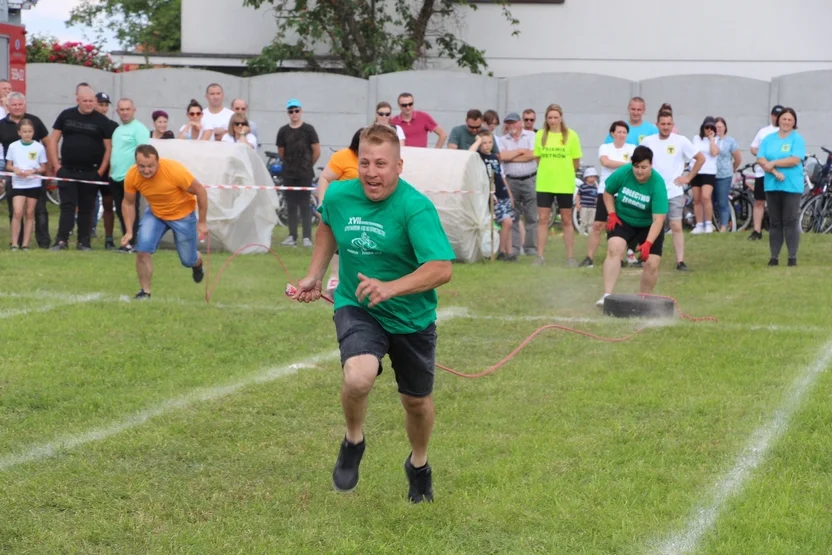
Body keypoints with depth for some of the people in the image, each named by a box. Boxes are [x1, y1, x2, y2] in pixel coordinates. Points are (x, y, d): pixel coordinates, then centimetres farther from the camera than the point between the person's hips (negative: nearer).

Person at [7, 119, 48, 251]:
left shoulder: (39, 147, 0)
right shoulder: (13, 146, 2)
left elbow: (43, 168, 4)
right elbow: (8, 166, 8)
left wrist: (33, 171, -14)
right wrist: (14, 169, -13)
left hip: (34, 184, 1)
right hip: (18, 184, -1)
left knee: (30, 214, 5)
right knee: (18, 213, -11)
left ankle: (25, 244, 10)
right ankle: (14, 244, -5)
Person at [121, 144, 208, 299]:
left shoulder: (174, 171, -34)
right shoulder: (132, 176, -23)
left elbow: (200, 190, -21)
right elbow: (128, 203, -5)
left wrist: (202, 222, -16)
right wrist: (129, 231, -12)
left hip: (182, 215, -2)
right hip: (155, 213, 2)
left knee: (188, 260, 7)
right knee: (142, 250, -19)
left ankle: (197, 263, 46)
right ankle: (145, 292, -2)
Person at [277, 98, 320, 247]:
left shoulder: (308, 129, -5)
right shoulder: (283, 131, 3)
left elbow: (317, 152, -2)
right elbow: (281, 153, 12)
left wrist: (308, 165, 8)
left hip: (305, 174, -3)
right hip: (288, 174, 3)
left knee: (305, 205, -4)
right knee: (291, 205, 5)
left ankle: (307, 237, -3)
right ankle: (292, 236, 10)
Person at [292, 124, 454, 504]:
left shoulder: (416, 208, -24)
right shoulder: (339, 195, -9)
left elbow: (442, 269, -32)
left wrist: (390, 288, -44)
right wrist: (315, 275, 12)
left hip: (412, 317, -1)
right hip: (356, 309, 1)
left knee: (416, 401, 16)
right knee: (358, 377, -29)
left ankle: (419, 465, 49)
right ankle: (353, 443, 3)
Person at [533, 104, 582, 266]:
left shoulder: (571, 135, -4)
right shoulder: (541, 135, 2)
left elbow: (576, 161, 2)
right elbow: (538, 158, 11)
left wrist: (565, 173, 8)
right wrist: (548, 171, 8)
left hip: (565, 184, -1)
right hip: (544, 184, 1)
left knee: (567, 220, 6)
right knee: (543, 219, 2)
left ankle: (570, 257, 11)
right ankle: (540, 256, 7)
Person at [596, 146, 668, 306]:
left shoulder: (657, 184, -26)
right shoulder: (623, 173, -19)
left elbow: (658, 220, -31)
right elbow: (607, 192, 2)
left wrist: (648, 243, -41)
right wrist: (611, 214, -11)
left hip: (648, 226, -1)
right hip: (622, 220, 1)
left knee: (651, 263, -10)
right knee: (614, 249, -24)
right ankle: (607, 296, -28)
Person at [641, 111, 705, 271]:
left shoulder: (681, 141, -3)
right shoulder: (648, 141, 0)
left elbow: (700, 158, 3)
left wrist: (688, 177, -1)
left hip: (674, 192, -1)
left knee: (676, 227, -6)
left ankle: (680, 261, -6)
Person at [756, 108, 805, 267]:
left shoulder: (797, 139, 0)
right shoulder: (768, 139, 11)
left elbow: (795, 160, -13)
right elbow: (760, 160, 0)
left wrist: (773, 163, -11)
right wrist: (775, 172, -15)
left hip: (792, 186, -4)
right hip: (772, 186, 4)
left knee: (790, 222, -5)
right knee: (774, 223, 6)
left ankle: (793, 257, -2)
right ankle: (774, 257, 9)